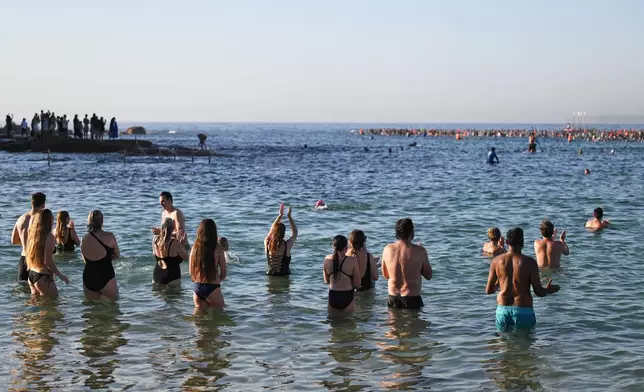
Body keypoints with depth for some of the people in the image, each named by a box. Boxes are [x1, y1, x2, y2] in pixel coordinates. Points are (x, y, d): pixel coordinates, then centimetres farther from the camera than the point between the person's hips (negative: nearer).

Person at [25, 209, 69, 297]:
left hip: (31, 275, 8)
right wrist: (60, 276, -10)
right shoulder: (49, 237, -17)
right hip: (43, 277, -8)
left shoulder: (33, 234, 4)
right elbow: (48, 262, -20)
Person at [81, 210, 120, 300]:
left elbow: (85, 260, 14)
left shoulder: (84, 239, 3)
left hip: (88, 280, 4)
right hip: (106, 278, -4)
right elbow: (117, 255, 7)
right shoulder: (109, 237, -7)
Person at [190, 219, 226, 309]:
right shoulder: (218, 250, -10)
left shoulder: (194, 248, -1)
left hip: (197, 288, 4)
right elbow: (223, 273, -3)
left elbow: (191, 272, 7)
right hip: (213, 288, -4)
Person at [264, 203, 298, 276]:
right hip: (283, 275, -4)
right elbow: (295, 233, 4)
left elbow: (272, 229, 16)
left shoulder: (267, 244, -3)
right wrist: (289, 216, 9)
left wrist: (280, 216, 21)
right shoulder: (286, 245, -13)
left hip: (270, 274, 4)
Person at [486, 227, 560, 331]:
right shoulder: (529, 262, -7)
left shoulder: (497, 261, 0)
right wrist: (548, 290, 17)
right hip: (523, 311, -3)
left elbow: (488, 290, 5)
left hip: (502, 310, 3)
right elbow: (539, 292, -5)